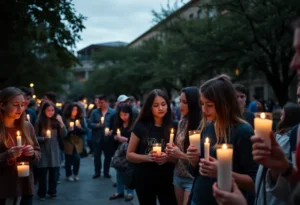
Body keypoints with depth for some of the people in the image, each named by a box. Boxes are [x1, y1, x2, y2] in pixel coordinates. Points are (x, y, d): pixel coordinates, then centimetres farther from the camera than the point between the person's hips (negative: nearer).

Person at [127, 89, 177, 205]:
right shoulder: (141, 126, -6)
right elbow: (129, 155, -3)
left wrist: (168, 158, -18)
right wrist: (147, 157, -20)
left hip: (167, 180, 1)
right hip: (144, 180, 0)